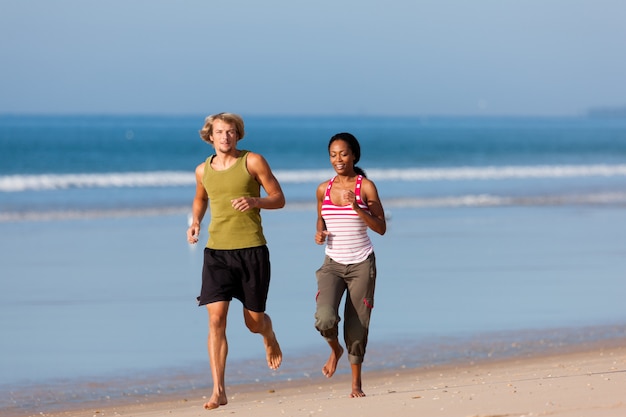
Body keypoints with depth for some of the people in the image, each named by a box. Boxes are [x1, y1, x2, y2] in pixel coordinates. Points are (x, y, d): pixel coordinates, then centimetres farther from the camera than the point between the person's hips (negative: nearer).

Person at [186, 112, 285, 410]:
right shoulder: (203, 170, 8)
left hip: (252, 250, -2)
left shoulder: (253, 162, -2)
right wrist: (195, 222, 8)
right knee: (216, 319, -11)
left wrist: (254, 201, -19)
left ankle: (269, 337, 46)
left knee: (254, 321, 7)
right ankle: (218, 391, -9)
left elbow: (279, 199, 1)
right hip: (217, 251, 2)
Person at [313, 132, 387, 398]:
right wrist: (319, 234, -1)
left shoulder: (366, 187, -5)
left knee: (357, 326, 0)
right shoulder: (323, 189, 5)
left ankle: (356, 383, 17)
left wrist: (356, 207, -20)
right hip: (332, 264, 2)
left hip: (361, 264, -2)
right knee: (325, 318, -20)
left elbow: (381, 228, -7)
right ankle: (335, 350, 14)